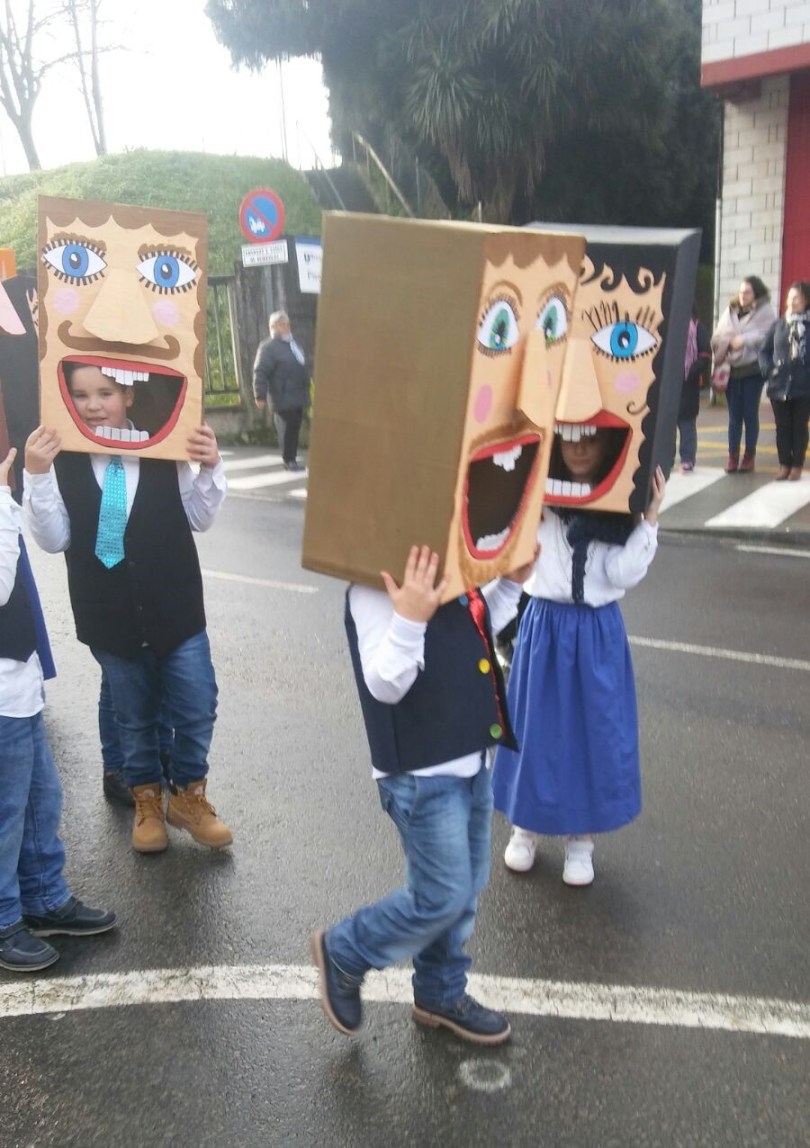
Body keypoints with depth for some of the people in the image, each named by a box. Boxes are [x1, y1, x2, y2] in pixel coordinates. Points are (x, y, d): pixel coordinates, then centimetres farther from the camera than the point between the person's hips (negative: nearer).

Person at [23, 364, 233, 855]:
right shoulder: (61, 459, -7)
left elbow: (200, 519, -2)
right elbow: (54, 540, -9)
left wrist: (210, 469, -19)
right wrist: (37, 477, -21)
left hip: (175, 607, 0)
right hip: (109, 615, 1)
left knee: (197, 710, 7)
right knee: (134, 717, 17)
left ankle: (188, 795, 32)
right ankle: (147, 799, 40)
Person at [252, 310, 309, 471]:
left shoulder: (292, 344, 17)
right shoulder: (268, 347, -8)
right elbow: (260, 372, -14)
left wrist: (306, 393, 23)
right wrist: (260, 396, -18)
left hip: (298, 397, 8)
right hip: (284, 399, -8)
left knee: (294, 430, 12)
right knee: (286, 431, -1)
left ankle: (292, 458, 22)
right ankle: (289, 460, 8)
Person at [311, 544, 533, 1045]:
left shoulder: (454, 571, 5)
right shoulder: (377, 588, -22)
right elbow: (385, 684, -29)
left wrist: (512, 583, 13)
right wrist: (409, 620, -45)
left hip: (471, 760, 9)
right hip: (422, 774, -9)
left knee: (465, 890, 19)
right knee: (443, 896, 0)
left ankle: (441, 995, 39)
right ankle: (343, 952, 24)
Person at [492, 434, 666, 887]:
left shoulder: (623, 506, -4)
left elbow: (624, 573, -12)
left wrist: (651, 518, -17)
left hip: (598, 632, 0)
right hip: (544, 625, 0)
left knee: (594, 730, 8)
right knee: (535, 727, 10)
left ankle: (581, 836, 25)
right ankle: (526, 825, 30)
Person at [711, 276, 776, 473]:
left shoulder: (766, 312, -1)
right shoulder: (730, 311, 12)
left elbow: (766, 337, -13)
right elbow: (717, 336, 8)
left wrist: (744, 341, -15)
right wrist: (729, 342, -9)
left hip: (752, 369, -3)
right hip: (730, 369, 4)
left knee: (750, 413, 3)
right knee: (734, 414, 6)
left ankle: (750, 455, 13)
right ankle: (733, 455, 10)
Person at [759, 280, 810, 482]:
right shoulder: (779, 325, 7)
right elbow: (764, 351, 12)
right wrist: (768, 370, -1)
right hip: (779, 386, 3)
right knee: (782, 427, 8)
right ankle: (784, 464, 17)